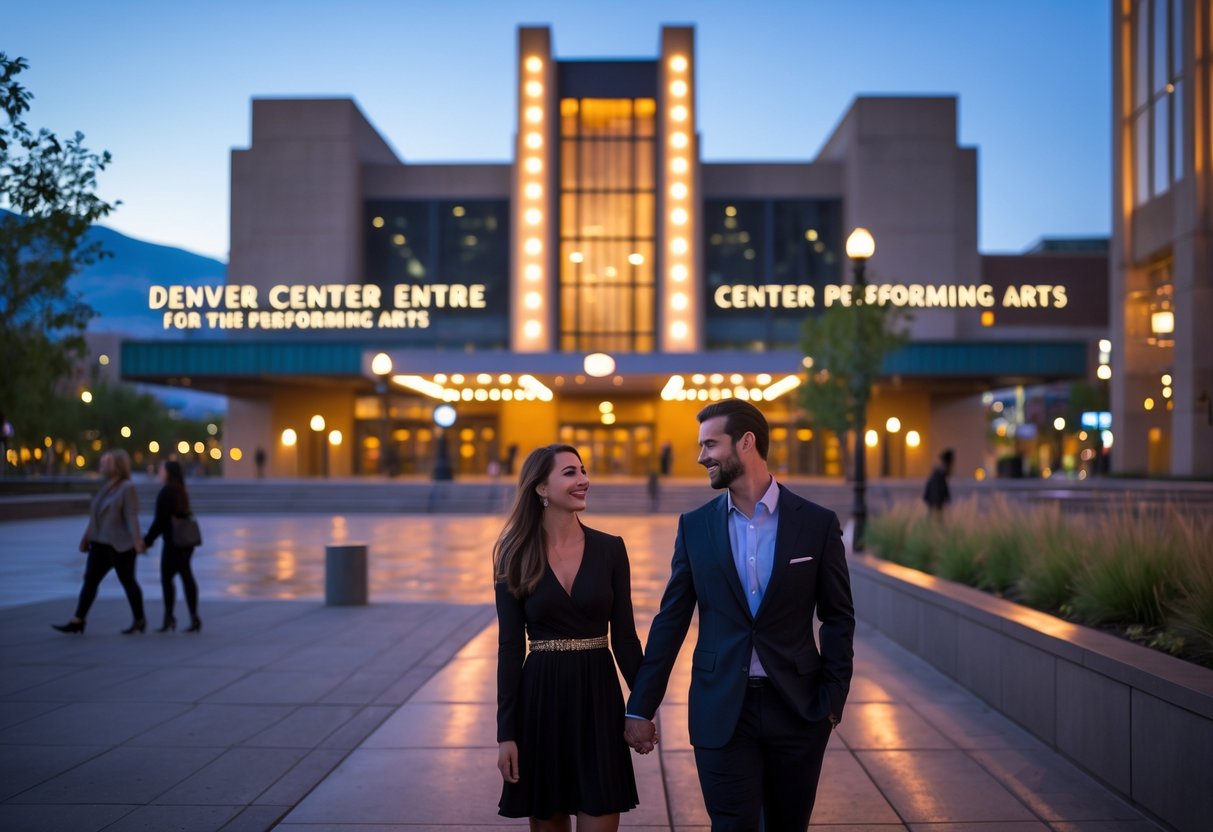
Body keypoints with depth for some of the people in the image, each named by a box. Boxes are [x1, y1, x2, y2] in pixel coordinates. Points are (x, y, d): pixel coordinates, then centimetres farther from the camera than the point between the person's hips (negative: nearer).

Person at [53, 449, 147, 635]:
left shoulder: (127, 488, -11)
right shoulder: (106, 487, 12)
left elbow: (132, 516, -19)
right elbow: (96, 515, 17)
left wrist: (136, 540, -28)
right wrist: (87, 536, 17)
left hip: (120, 545, -8)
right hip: (101, 543, 8)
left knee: (128, 581, 3)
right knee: (90, 580, 0)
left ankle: (139, 621, 16)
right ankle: (78, 621, -2)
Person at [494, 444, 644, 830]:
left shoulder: (610, 549, 1)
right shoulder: (515, 556, -2)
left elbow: (624, 634, 4)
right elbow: (510, 646, -2)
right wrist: (506, 732, -5)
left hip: (598, 697, 1)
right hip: (540, 698, 0)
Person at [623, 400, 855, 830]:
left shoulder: (817, 523, -2)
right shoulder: (695, 525, 2)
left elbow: (838, 619, 3)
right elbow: (671, 621, 4)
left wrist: (832, 699, -4)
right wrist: (641, 707, 2)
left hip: (797, 708, 0)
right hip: (721, 710, 0)